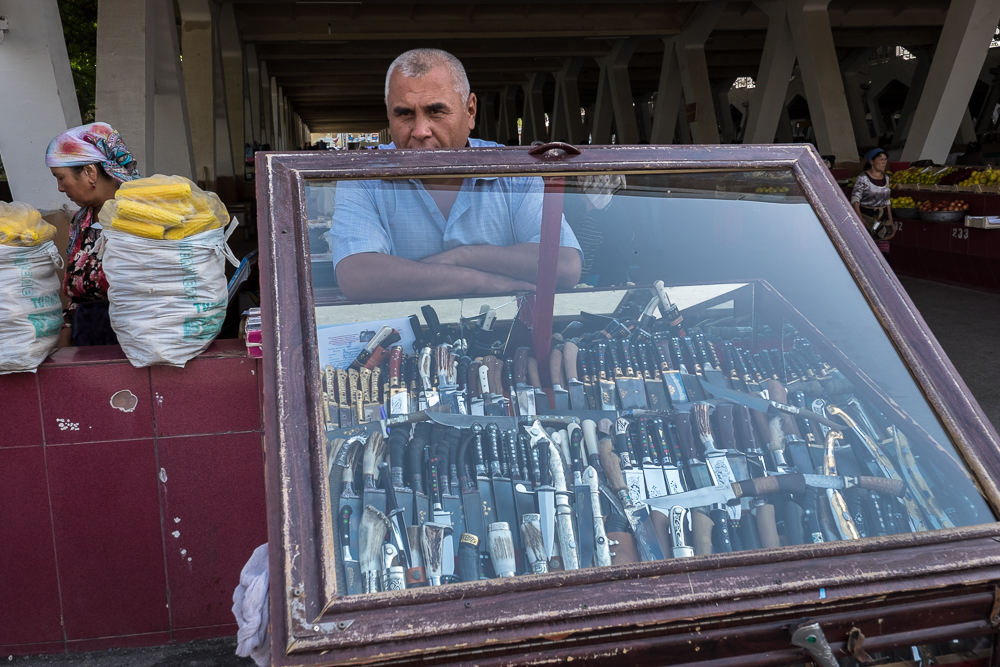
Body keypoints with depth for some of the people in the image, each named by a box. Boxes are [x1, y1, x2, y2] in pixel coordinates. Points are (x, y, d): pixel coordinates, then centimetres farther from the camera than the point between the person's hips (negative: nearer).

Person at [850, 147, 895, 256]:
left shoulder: (886, 178, 12)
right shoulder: (863, 178, -10)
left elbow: (887, 201, 19)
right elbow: (855, 199, -19)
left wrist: (890, 219, 16)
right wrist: (860, 218, -33)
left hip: (882, 218, 6)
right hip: (866, 217, -6)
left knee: (884, 250, 3)